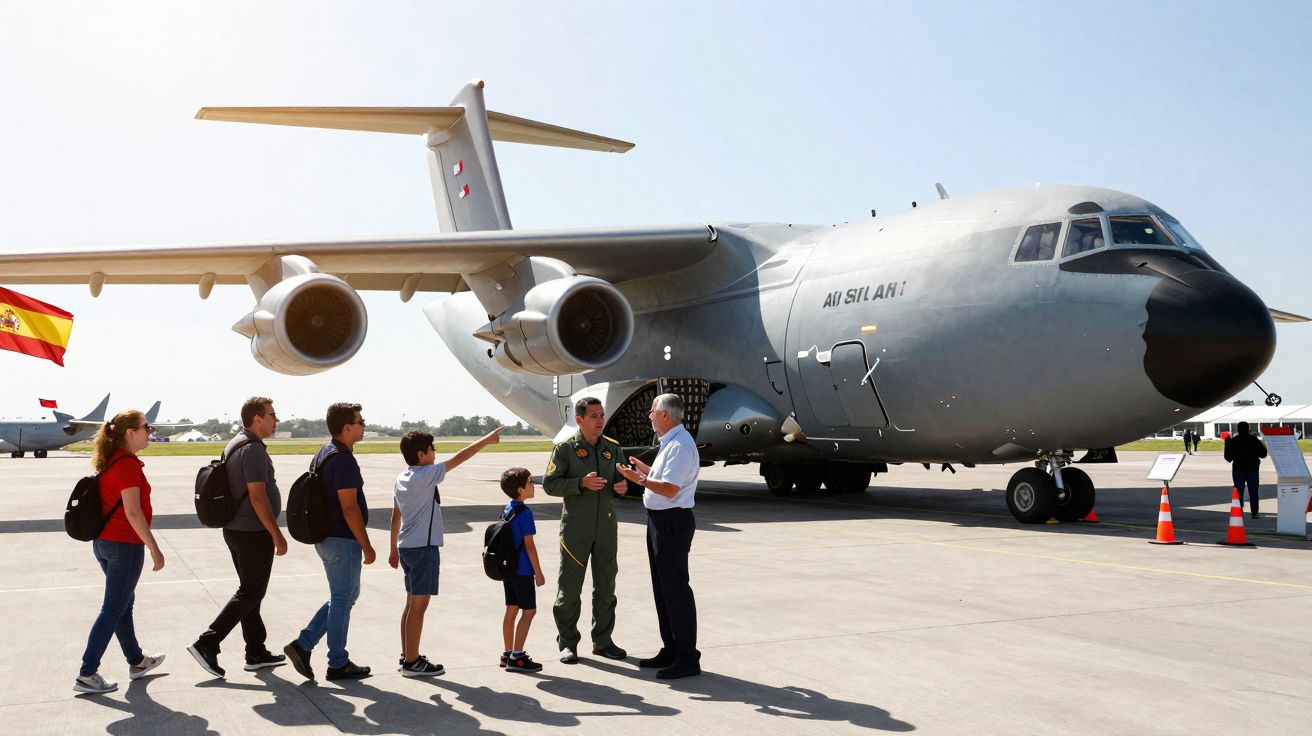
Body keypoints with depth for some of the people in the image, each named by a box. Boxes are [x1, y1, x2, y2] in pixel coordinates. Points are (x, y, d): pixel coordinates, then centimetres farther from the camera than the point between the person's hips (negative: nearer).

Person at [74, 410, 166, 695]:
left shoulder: (111, 460, 10)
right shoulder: (128, 463, -18)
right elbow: (133, 513, -22)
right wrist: (155, 550, -19)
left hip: (103, 541, 10)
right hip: (125, 545, -10)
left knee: (124, 602, 19)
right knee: (113, 610, -2)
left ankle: (137, 661, 32)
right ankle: (87, 675, 2)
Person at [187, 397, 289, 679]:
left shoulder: (234, 445, 13)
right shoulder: (253, 449, -18)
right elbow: (257, 497, -22)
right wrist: (277, 536, -18)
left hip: (235, 529, 10)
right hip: (254, 532, -10)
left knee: (250, 591, 14)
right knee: (250, 593, -2)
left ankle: (256, 653, 20)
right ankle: (207, 643, -5)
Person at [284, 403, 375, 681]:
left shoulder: (323, 454, 11)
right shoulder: (343, 460, -20)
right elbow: (349, 508, -22)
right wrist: (366, 546, -16)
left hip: (326, 537, 10)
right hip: (343, 540, -10)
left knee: (346, 596, 18)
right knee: (342, 600, 2)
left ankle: (303, 645, 15)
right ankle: (338, 664, 13)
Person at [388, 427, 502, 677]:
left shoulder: (402, 479, 10)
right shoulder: (425, 476, -16)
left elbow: (395, 516, 15)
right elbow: (458, 459, -13)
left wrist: (393, 549, 22)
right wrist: (486, 440, -4)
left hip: (406, 546, 9)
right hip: (423, 547, -9)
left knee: (412, 602, 16)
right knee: (419, 605, -4)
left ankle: (407, 656, 23)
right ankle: (412, 663, 0)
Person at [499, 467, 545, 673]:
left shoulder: (506, 509, 9)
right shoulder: (525, 512, -17)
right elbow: (529, 545, -17)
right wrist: (538, 572, -11)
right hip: (523, 570, -8)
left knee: (511, 610, 14)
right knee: (529, 611, -1)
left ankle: (508, 653, 21)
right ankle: (516, 657, -2)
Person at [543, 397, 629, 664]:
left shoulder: (613, 448, 7)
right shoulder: (565, 449, -5)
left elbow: (620, 480, 16)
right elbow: (549, 483, -9)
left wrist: (622, 485, -9)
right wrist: (581, 483, -22)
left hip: (606, 526, 4)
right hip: (576, 527, -4)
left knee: (606, 585, 9)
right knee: (569, 586, 1)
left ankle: (602, 641, 21)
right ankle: (567, 642, 14)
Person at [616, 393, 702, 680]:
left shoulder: (680, 445, -19)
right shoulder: (670, 443, 14)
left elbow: (669, 489, -24)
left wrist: (640, 479, -19)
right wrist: (644, 469, 26)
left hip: (672, 522, -11)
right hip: (661, 520, 11)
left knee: (675, 589, -6)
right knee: (662, 588, 16)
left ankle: (687, 658, 1)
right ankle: (671, 650, 27)